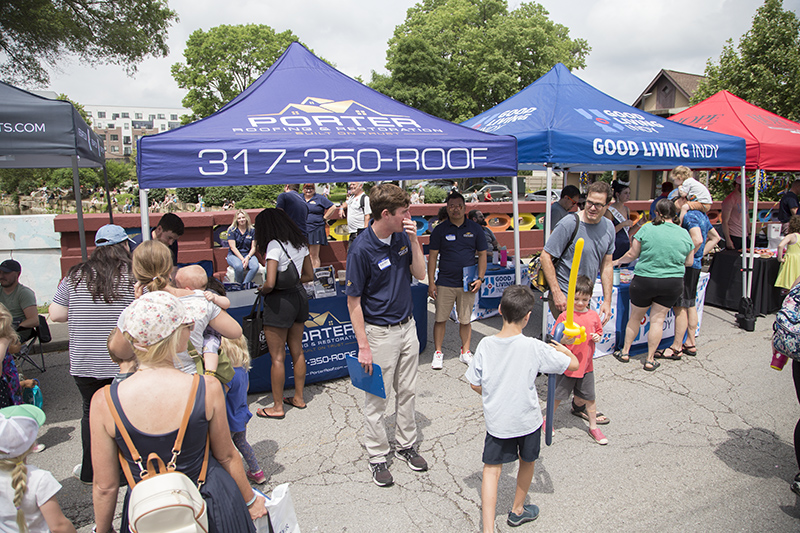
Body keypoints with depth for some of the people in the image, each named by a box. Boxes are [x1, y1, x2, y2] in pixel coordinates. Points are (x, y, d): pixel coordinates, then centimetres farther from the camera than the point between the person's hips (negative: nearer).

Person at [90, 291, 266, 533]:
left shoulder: (104, 402, -22)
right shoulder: (208, 388, -24)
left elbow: (105, 487, -10)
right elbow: (227, 456, -8)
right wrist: (250, 500, 10)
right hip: (211, 507, -1)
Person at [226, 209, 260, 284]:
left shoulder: (252, 230, 7)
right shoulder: (232, 230, 1)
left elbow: (253, 247, 4)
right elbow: (233, 247, -6)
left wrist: (247, 257, -15)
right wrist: (242, 259, -18)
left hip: (248, 255, 2)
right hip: (234, 255, -2)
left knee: (255, 266, -32)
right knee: (239, 266, -37)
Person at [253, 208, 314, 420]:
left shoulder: (274, 245, -17)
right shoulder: (300, 243, 7)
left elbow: (270, 283, -24)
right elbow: (309, 275, 14)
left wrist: (262, 290, -4)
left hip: (280, 302, -8)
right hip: (299, 297, 8)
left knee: (277, 357, 3)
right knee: (297, 351, 18)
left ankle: (277, 407, 14)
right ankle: (299, 398, 30)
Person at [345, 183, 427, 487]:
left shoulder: (402, 237, -1)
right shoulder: (362, 249, -20)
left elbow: (420, 274, 2)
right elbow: (353, 301, -16)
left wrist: (414, 239, -11)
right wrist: (363, 346, -16)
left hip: (407, 326, 6)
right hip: (380, 331, -6)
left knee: (407, 392, 17)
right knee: (376, 398, 7)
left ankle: (406, 445, 36)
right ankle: (377, 457, 25)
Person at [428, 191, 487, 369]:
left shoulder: (475, 229, 4)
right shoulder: (440, 229, 0)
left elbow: (482, 254, 9)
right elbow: (432, 256, 1)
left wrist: (480, 278, -1)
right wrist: (431, 282, -3)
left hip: (468, 284, 1)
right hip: (445, 283, -1)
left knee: (465, 320, 10)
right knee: (440, 319, 3)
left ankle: (465, 352, 25)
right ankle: (438, 352, 18)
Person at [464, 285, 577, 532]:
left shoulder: (485, 344, -13)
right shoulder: (534, 347, -20)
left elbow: (475, 384, -3)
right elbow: (574, 364, -9)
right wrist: (564, 350, 12)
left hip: (496, 420, 1)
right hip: (527, 420, 0)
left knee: (492, 469, 10)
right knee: (527, 462, 24)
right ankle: (517, 510, 44)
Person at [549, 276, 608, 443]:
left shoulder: (593, 315, 2)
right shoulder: (565, 316, -11)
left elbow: (599, 332, 17)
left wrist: (597, 337, -5)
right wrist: (565, 340, -28)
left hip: (586, 365, 3)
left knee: (590, 397, 12)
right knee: (558, 395, 8)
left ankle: (593, 427, 30)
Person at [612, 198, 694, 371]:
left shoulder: (647, 229, -9)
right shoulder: (684, 234, 0)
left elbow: (632, 254, -4)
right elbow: (689, 262, 9)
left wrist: (618, 261, 14)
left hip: (645, 280, -2)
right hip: (673, 284, 2)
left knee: (635, 317, 14)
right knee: (658, 319, 9)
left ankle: (625, 352, 24)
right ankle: (650, 360, 14)